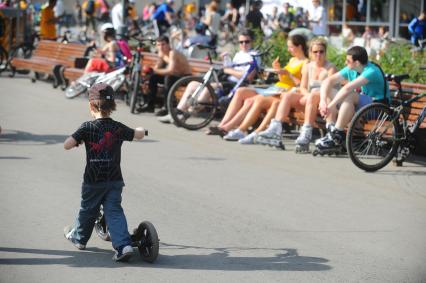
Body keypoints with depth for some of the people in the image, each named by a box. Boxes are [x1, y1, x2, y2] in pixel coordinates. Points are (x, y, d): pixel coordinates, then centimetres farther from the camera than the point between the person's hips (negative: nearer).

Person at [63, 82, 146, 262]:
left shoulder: (88, 128, -12)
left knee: (88, 210, 17)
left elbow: (67, 145, -16)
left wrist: (78, 140, 6)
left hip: (93, 181, -2)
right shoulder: (118, 128, -3)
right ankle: (124, 245, -14)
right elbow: (139, 135, 8)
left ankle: (78, 237, 39)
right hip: (115, 180, 2)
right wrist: (140, 129, 31)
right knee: (114, 211, 2)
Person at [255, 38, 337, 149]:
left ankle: (306, 133, -47)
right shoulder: (307, 67, 16)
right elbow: (303, 87, 10)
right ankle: (275, 129, -35)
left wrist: (310, 96, -24)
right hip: (308, 96, 5)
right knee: (288, 96, -19)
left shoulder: (331, 68, 2)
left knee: (313, 97, -38)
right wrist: (308, 95, -14)